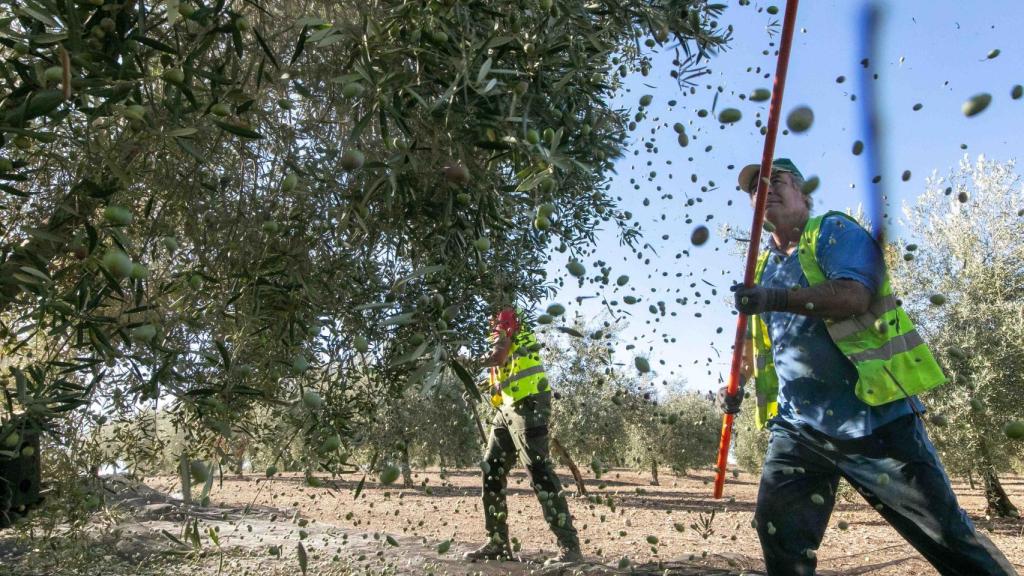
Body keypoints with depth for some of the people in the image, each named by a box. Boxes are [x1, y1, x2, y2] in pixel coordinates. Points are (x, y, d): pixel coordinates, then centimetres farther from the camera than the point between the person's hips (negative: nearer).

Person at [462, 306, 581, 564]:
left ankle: (569, 545, -12)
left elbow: (496, 357, -20)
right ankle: (498, 542, 17)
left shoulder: (521, 333, -4)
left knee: (539, 473, -14)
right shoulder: (503, 339, 23)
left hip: (527, 406, -9)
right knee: (491, 471, 8)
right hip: (506, 408, 9)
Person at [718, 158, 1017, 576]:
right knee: (779, 534, -2)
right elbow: (753, 341, 27)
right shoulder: (760, 269, 18)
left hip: (875, 415, -5)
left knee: (948, 535, 3)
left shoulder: (833, 231, 0)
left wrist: (776, 299, -28)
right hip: (798, 426, 5)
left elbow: (854, 295, -20)